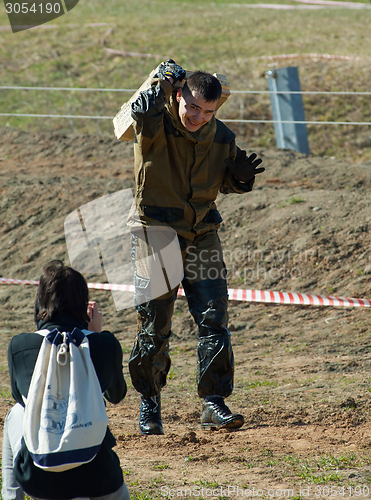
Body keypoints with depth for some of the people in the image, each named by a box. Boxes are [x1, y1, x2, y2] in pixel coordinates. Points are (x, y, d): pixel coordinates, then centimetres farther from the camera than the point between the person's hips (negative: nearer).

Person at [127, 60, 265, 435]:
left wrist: (242, 176, -8)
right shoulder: (155, 126, -13)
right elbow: (142, 114, -37)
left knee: (214, 320, -4)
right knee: (154, 327, 3)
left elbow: (226, 182, 12)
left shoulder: (222, 138, -1)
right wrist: (162, 83, -42)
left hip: (201, 233, 3)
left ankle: (214, 404, 2)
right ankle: (149, 403, 21)